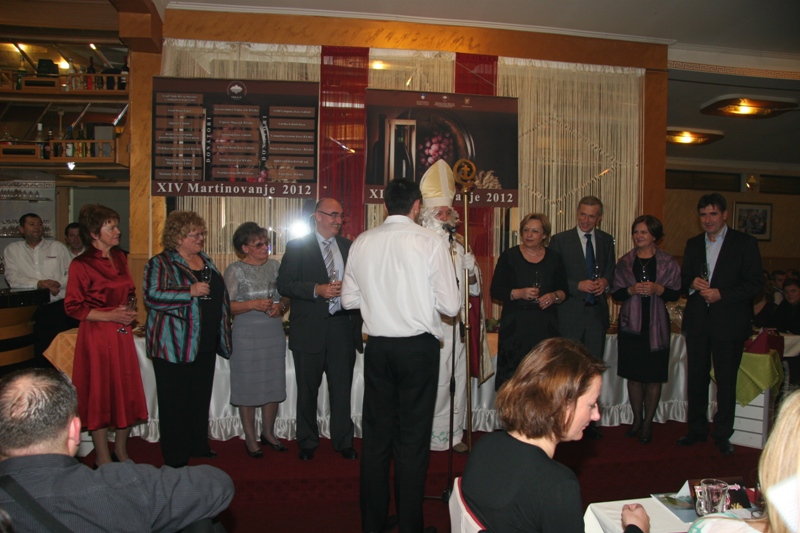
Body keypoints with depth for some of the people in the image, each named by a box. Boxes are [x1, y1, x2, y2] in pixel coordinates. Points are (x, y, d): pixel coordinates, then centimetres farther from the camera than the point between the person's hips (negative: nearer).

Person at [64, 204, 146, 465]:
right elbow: (73, 306, -10)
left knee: (127, 392, 9)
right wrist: (110, 315, -17)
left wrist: (129, 310, 1)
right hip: (97, 335, -6)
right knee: (100, 393, 4)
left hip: (122, 333, 6)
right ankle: (102, 456, 19)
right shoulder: (81, 264, -10)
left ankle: (121, 450, 26)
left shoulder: (120, 258, 10)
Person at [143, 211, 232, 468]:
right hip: (174, 346, -7)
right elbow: (152, 295, -19)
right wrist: (189, 291, -25)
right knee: (175, 401, 1)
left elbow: (219, 295, 22)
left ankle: (199, 445, 29)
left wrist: (222, 333, 19)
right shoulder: (160, 263, -6)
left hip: (206, 345, 7)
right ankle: (176, 457, 13)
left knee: (201, 397, 15)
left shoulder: (206, 261, 14)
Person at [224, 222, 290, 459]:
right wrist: (253, 304, -19)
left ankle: (268, 432, 27)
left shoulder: (275, 266, 8)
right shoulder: (235, 270, -3)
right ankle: (250, 438, 18)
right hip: (247, 334, -4)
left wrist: (281, 306, -7)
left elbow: (287, 296, 13)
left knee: (273, 385, 10)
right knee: (248, 386, 3)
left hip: (274, 333, 4)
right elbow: (227, 305, -8)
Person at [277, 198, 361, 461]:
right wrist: (317, 290, -19)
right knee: (307, 390, 10)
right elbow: (284, 284, -8)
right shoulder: (297, 247, -1)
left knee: (342, 388, 8)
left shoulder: (348, 247, 10)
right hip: (310, 329, -2)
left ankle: (343, 442, 23)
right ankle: (307, 443, 27)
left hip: (342, 326, 3)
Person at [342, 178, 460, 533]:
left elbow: (349, 299, 7)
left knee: (375, 433, 14)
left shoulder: (362, 243, 0)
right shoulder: (431, 243, -10)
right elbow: (450, 306, -9)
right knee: (413, 437, 7)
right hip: (418, 347, -3)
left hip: (377, 347, 4)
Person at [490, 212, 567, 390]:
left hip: (546, 325, 2)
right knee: (513, 374, -5)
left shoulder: (554, 258, 10)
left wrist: (554, 297, -7)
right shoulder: (508, 257, 3)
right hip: (515, 324, -2)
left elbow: (564, 290, 14)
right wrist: (519, 293, -15)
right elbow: (495, 290, -1)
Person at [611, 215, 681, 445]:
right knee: (633, 374, 9)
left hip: (656, 325, -2)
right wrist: (631, 290, -13)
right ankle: (637, 419, 24)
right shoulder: (625, 262, 6)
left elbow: (676, 293, 2)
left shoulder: (667, 262, 1)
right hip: (631, 323, 2)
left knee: (653, 376, 2)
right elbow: (615, 293, 6)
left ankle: (648, 423, 16)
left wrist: (658, 289, -16)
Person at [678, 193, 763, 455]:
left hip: (729, 323, -4)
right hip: (697, 322, 4)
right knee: (696, 378, 9)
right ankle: (697, 429, 22)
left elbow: (756, 283, -6)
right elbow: (683, 279, 16)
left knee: (726, 380, 3)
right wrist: (692, 283, -7)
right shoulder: (693, 244, 12)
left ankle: (722, 434, 17)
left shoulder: (745, 243, -2)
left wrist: (721, 294, -17)